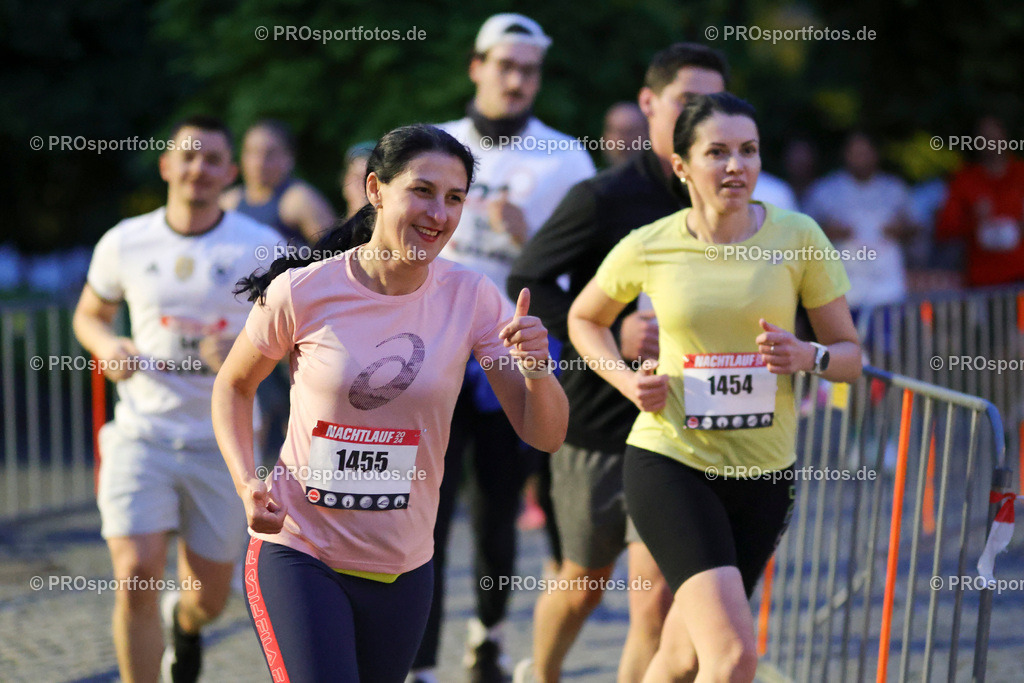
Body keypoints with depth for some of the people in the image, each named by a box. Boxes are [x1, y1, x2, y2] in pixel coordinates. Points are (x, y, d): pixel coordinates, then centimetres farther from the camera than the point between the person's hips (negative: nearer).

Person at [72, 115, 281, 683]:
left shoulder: (260, 247, -3)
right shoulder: (125, 243, 2)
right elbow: (89, 315, 18)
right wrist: (108, 347, -5)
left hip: (222, 444, 0)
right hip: (142, 435, 0)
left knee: (209, 596, 9)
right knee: (136, 577, -18)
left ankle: (184, 622, 48)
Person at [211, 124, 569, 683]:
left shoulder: (471, 297, -5)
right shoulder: (303, 292, -11)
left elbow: (543, 435, -5)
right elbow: (233, 386, 6)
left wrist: (535, 369, -26)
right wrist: (247, 483, -9)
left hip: (403, 568, 3)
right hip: (296, 554, -3)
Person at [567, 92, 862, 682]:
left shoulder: (798, 236, -3)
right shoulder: (648, 248, -5)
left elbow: (850, 355, 4)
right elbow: (584, 318, 15)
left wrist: (807, 357, -18)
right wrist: (626, 379, -3)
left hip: (764, 473, 3)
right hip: (669, 462, -3)